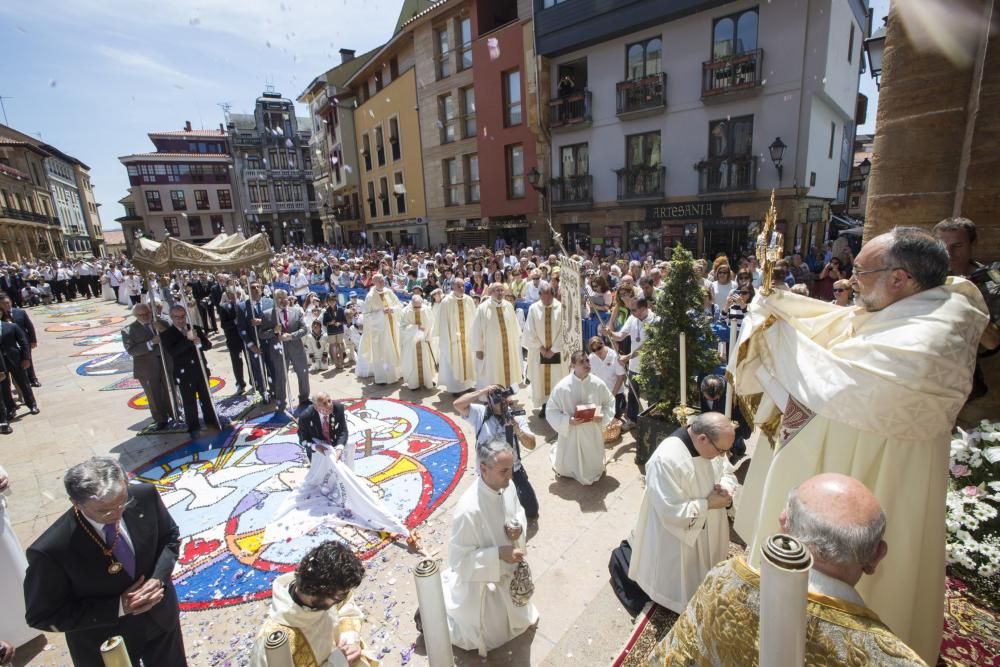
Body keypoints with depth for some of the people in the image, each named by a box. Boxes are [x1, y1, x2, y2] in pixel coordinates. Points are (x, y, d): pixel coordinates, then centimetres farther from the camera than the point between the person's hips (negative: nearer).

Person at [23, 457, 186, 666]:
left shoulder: (144, 496, -23)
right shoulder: (51, 550, -30)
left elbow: (170, 537, -5)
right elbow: (42, 616, -15)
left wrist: (158, 578, -21)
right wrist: (118, 607, -24)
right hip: (104, 646, -3)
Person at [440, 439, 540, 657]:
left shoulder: (507, 487, -18)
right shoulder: (468, 510, -39)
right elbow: (459, 559, -27)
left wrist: (518, 527, -18)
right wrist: (499, 554, -33)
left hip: (507, 570, 7)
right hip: (482, 579, -6)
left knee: (520, 621, 32)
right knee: (490, 637, 20)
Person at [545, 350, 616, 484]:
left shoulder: (598, 384, -12)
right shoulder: (562, 387, -19)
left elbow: (610, 403, 4)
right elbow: (551, 411, -11)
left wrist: (603, 416, -14)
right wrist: (568, 421, -24)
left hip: (593, 434, 2)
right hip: (571, 434, -2)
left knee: (593, 468, 21)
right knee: (565, 469, 16)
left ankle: (594, 472, 54)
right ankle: (556, 452, 47)